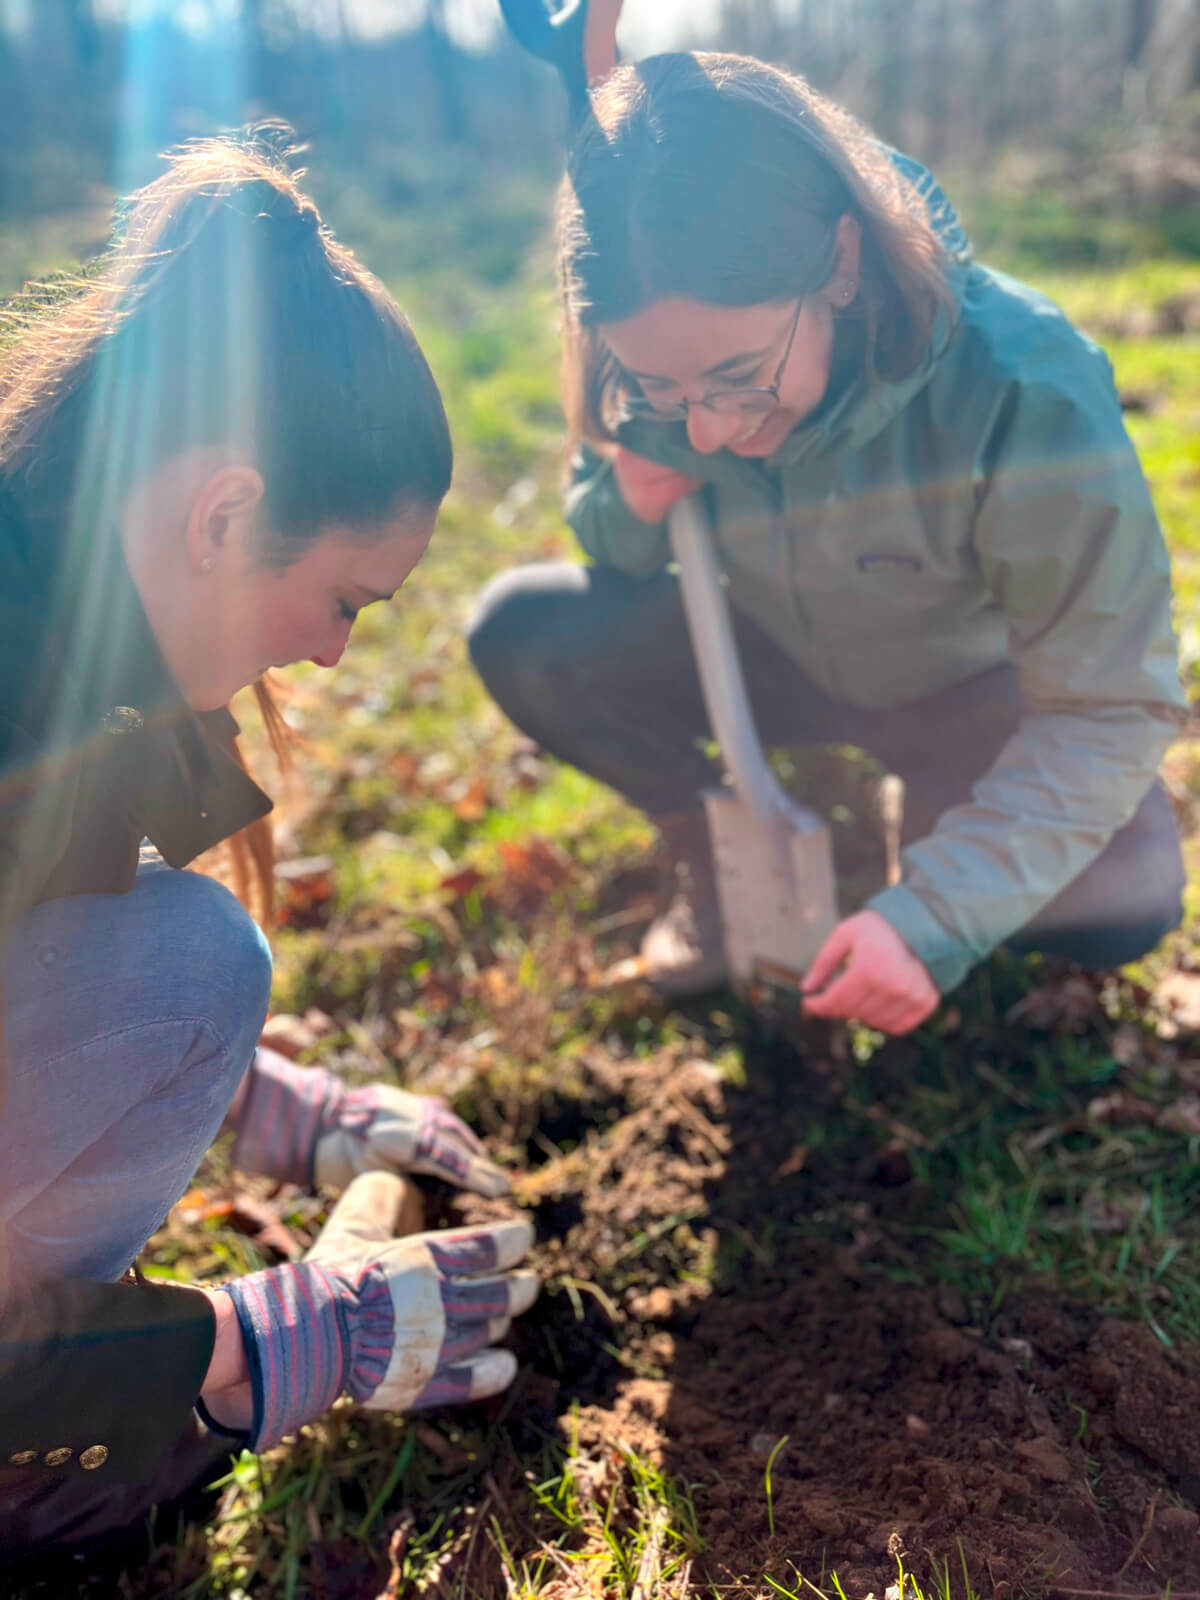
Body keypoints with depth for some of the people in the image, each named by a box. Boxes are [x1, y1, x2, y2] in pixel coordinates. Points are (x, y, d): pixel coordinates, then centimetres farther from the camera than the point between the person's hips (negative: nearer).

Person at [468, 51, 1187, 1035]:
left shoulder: (1030, 395, -36)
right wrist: (630, 507, -29)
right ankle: (715, 849, 2)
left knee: (1124, 897, -31)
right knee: (517, 630, -19)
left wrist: (933, 918, -39)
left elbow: (1109, 711, -30)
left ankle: (932, 849, 4)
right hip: (782, 657, 3)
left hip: (972, 688, -2)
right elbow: (611, 552, -3)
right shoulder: (673, 364, -23)